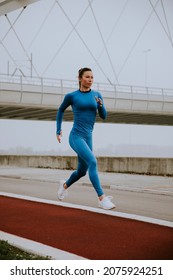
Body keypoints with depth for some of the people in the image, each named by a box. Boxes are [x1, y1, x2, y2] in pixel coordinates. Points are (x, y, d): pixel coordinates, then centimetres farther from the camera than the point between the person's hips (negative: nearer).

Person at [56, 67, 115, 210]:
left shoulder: (97, 95, 8)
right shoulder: (71, 96, -1)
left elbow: (104, 116, 7)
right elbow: (61, 110, 16)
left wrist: (100, 105, -14)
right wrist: (58, 130, 15)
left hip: (88, 138, 6)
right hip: (76, 137, -5)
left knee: (82, 171, 16)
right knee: (93, 162, -25)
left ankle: (65, 185, 48)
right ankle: (102, 198, -26)